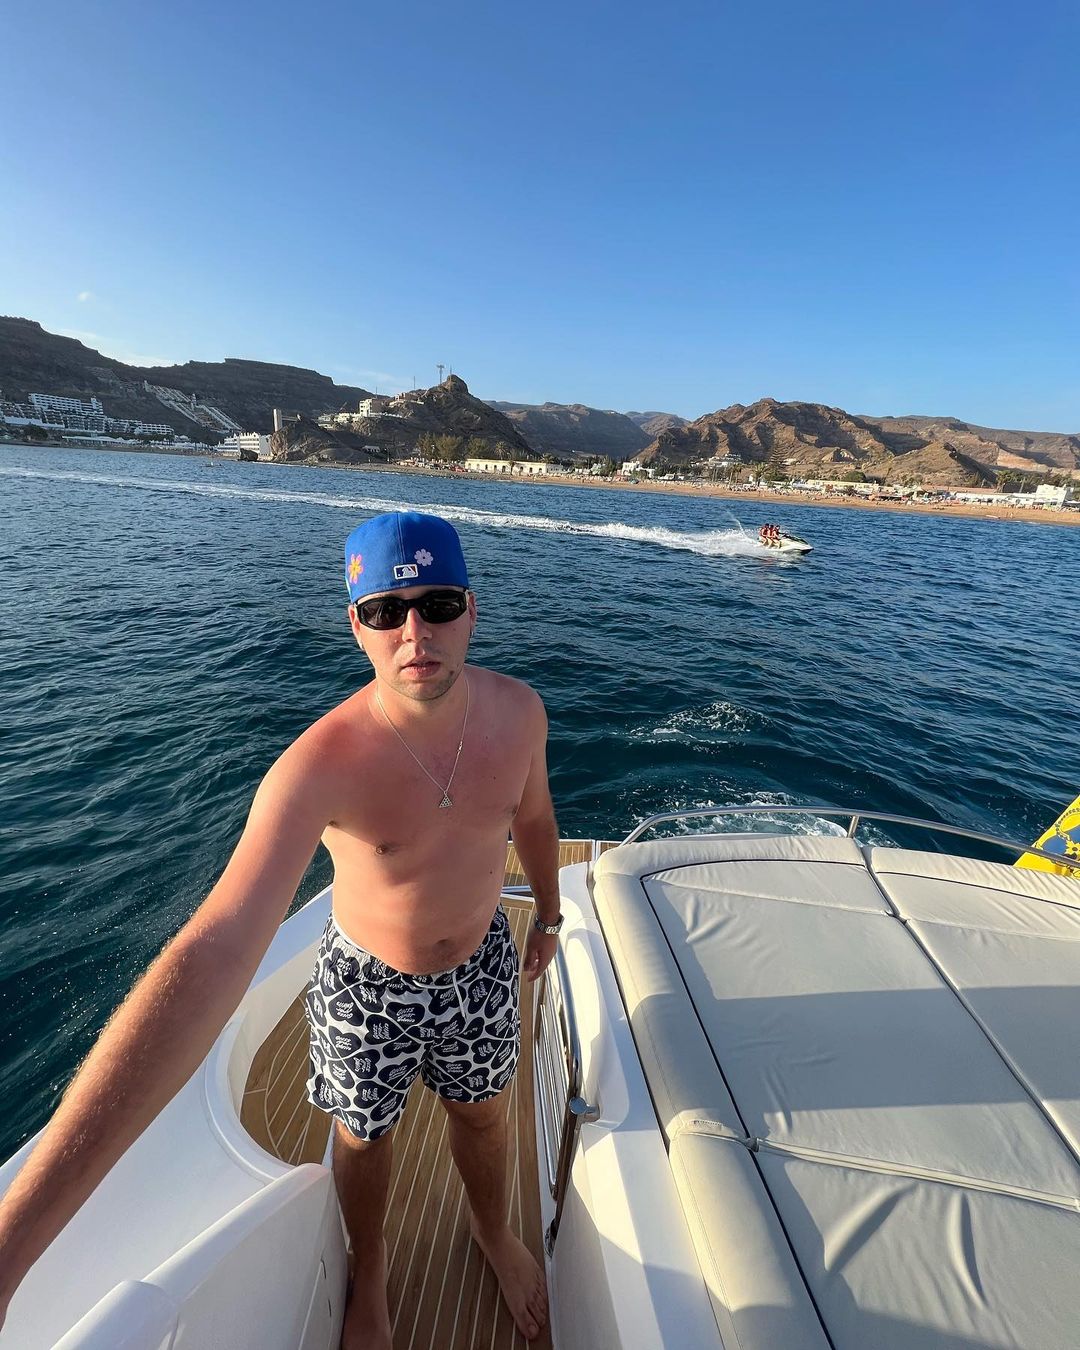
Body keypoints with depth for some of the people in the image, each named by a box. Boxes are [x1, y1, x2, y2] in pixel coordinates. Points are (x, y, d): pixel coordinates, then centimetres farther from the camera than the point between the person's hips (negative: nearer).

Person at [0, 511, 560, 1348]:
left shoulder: (518, 709, -21)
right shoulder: (322, 767, -35)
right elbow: (213, 954, -42)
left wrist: (549, 913, 14)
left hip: (482, 963, 3)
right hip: (369, 981, -2)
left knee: (482, 1114, 29)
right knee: (365, 1135, 26)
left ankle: (494, 1232, 66)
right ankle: (370, 1270, 64)